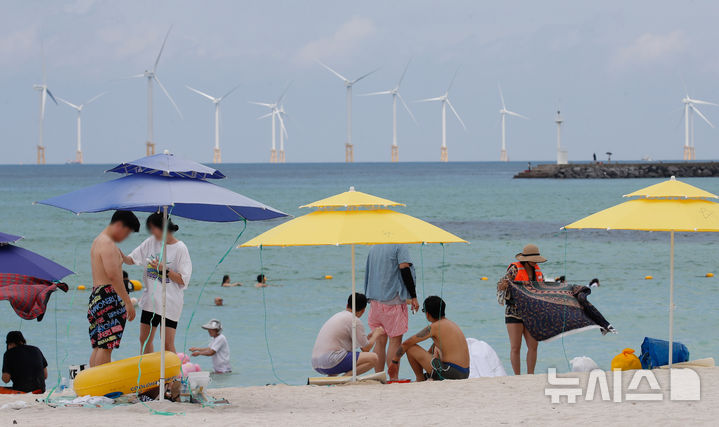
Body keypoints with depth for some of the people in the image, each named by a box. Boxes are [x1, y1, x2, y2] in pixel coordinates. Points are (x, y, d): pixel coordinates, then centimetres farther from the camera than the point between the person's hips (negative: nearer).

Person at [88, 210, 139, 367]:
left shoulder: (99, 241, 21)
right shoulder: (107, 243, -12)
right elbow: (113, 275, -20)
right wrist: (128, 302, -20)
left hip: (96, 295, 10)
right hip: (108, 296, -10)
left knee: (98, 346, 11)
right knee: (106, 347, -12)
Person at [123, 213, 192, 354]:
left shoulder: (180, 249, -10)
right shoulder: (151, 242, 6)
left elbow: (183, 280, -11)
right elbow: (131, 260, 10)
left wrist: (164, 269, -20)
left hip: (169, 303, -6)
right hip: (150, 299, 6)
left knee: (168, 344, -6)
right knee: (145, 340, 11)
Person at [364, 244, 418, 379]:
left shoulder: (373, 248, 14)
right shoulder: (400, 246, -7)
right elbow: (404, 268, -16)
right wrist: (413, 297, -14)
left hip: (375, 301, 6)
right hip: (394, 300, -6)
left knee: (380, 341, 9)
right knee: (395, 340, -4)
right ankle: (393, 379, -7)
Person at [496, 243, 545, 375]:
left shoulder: (537, 271, 9)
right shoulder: (514, 269, -9)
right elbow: (501, 284, -12)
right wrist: (502, 287, -35)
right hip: (514, 313, -5)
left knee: (533, 346, 2)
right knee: (515, 348, -4)